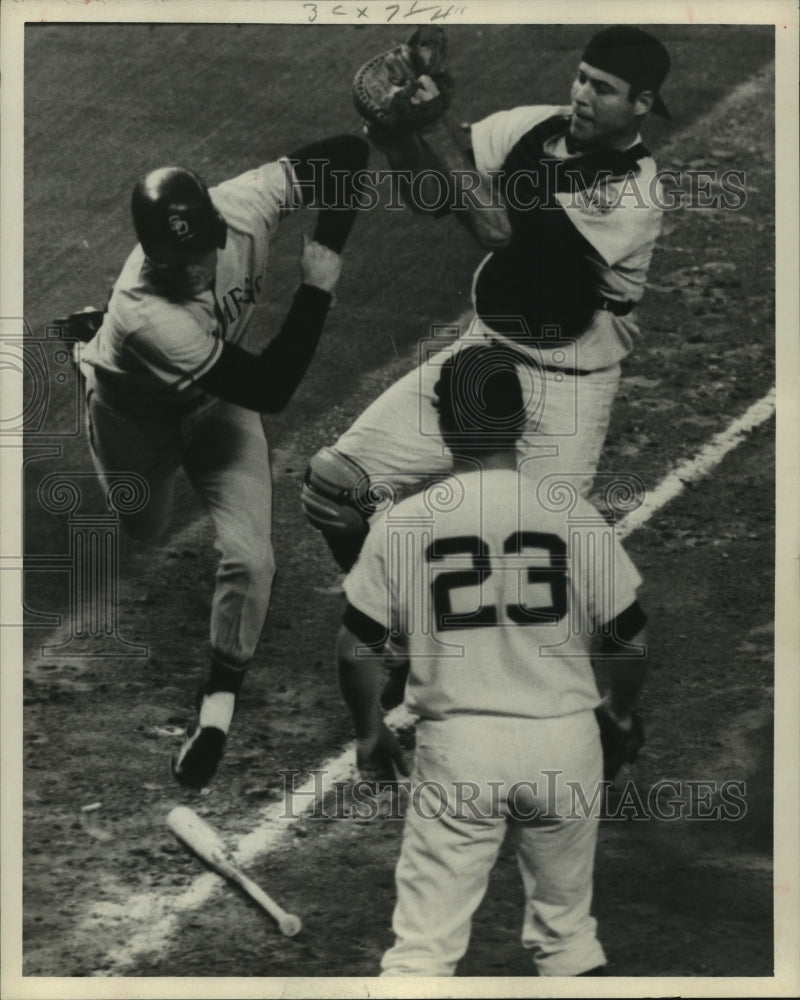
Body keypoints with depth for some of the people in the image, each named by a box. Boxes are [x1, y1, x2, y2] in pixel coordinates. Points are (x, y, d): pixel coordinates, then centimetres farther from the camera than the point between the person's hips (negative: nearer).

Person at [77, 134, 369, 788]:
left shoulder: (246, 205, -36)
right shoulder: (145, 312, -46)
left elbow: (344, 154, -25)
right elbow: (270, 391, -44)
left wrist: (329, 241, -39)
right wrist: (316, 287, -44)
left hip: (218, 402, 2)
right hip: (137, 414, -2)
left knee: (249, 557, -15)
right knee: (142, 531, 30)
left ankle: (219, 705, 8)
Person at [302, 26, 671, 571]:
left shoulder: (633, 190, -20)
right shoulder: (533, 126, -1)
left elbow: (497, 229, -27)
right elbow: (431, 197, -6)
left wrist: (436, 129, -28)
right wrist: (396, 133, -25)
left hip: (566, 388, -5)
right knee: (335, 482, -3)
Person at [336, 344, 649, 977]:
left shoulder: (401, 522, -4)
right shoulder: (573, 515, -4)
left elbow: (357, 649, 0)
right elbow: (630, 640, 2)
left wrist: (370, 731, 18)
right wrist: (619, 711, 22)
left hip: (456, 750, -1)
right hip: (564, 744, 1)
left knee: (424, 943, 3)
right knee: (567, 931, 18)